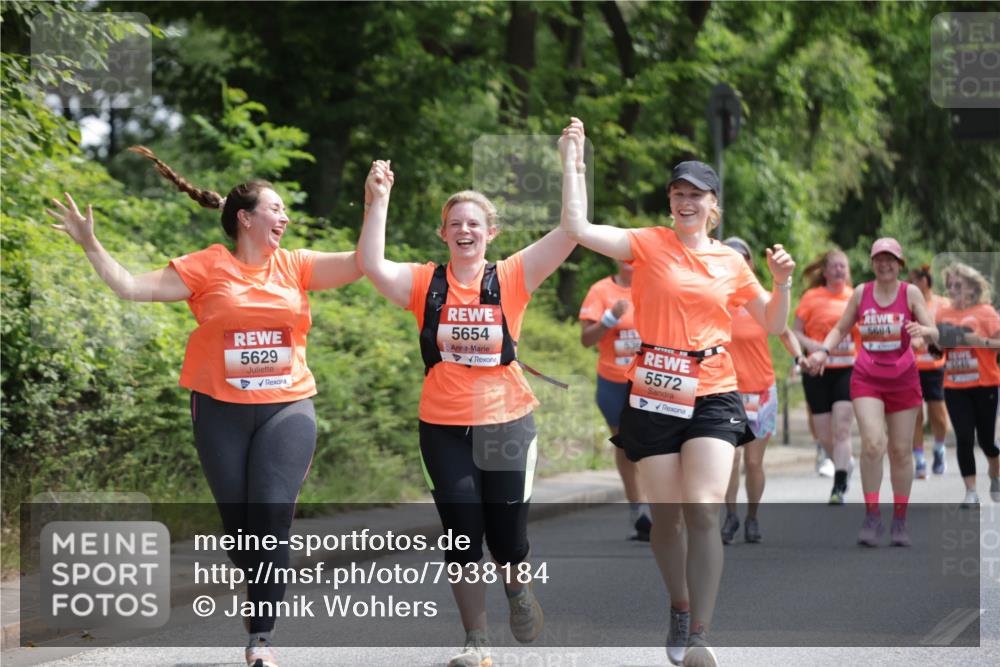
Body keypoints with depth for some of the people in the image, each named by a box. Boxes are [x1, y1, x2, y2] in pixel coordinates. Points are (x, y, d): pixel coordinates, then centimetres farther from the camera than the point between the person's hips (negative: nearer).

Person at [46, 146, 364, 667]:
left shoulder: (295, 266, 5)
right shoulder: (206, 267, -2)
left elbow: (362, 264, 1)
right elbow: (132, 287, -3)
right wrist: (89, 244, -9)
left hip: (286, 408, 0)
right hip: (221, 409, 0)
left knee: (271, 517, -12)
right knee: (237, 520, 6)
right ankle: (262, 608, 28)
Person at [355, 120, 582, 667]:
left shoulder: (512, 278, -2)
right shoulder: (426, 283, 0)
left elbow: (572, 231, -9)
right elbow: (372, 265, -15)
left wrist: (571, 163, -12)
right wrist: (377, 203, -20)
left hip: (507, 423, -1)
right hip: (444, 429, 1)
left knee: (507, 534, 4)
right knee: (462, 535, 3)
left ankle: (518, 588, 39)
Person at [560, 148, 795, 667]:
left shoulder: (731, 262, 9)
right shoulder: (648, 244, 0)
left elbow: (772, 324, 19)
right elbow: (577, 229, -13)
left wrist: (782, 283, 1)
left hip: (712, 396, 1)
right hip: (654, 398, -1)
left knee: (703, 509, -15)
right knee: (666, 515, 6)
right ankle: (680, 608, 33)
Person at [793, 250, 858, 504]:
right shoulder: (812, 297, 2)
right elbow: (795, 332, 2)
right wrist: (812, 346, -17)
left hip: (848, 369, 0)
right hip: (818, 371, 0)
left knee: (842, 428, -13)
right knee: (824, 435, 3)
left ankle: (838, 489, -12)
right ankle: (845, 464, 35)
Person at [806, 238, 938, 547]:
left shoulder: (910, 293, -2)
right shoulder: (861, 293, 3)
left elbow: (934, 334, -7)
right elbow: (841, 328, 14)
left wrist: (922, 330, -30)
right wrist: (823, 350, -5)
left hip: (903, 381, 0)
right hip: (867, 380, 0)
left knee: (901, 451, 5)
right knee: (872, 443, -18)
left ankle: (900, 521, 16)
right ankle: (872, 516, -11)